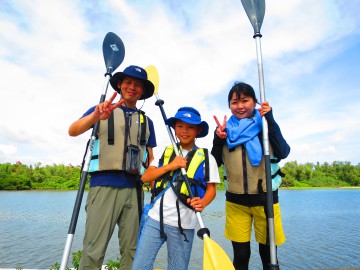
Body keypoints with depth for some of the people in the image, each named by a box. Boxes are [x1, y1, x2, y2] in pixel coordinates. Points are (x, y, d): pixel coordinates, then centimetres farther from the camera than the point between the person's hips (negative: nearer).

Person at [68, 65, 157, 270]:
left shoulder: (147, 121, 17)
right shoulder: (103, 110, 9)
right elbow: (73, 131, -6)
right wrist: (96, 116, -26)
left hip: (134, 188, 3)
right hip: (104, 184, -3)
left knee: (131, 250, 8)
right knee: (94, 250, -3)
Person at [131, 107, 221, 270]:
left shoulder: (206, 157, 2)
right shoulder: (165, 152, 9)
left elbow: (211, 189, 2)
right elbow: (145, 178, 2)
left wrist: (202, 203, -20)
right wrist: (170, 166, -11)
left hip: (183, 225, -1)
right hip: (155, 218, 2)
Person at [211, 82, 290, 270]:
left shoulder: (266, 124, 1)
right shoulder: (225, 128, 5)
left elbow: (283, 153, -13)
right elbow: (215, 163, 4)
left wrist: (270, 121, -17)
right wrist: (218, 139, -11)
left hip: (265, 198, -1)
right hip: (235, 201, 1)